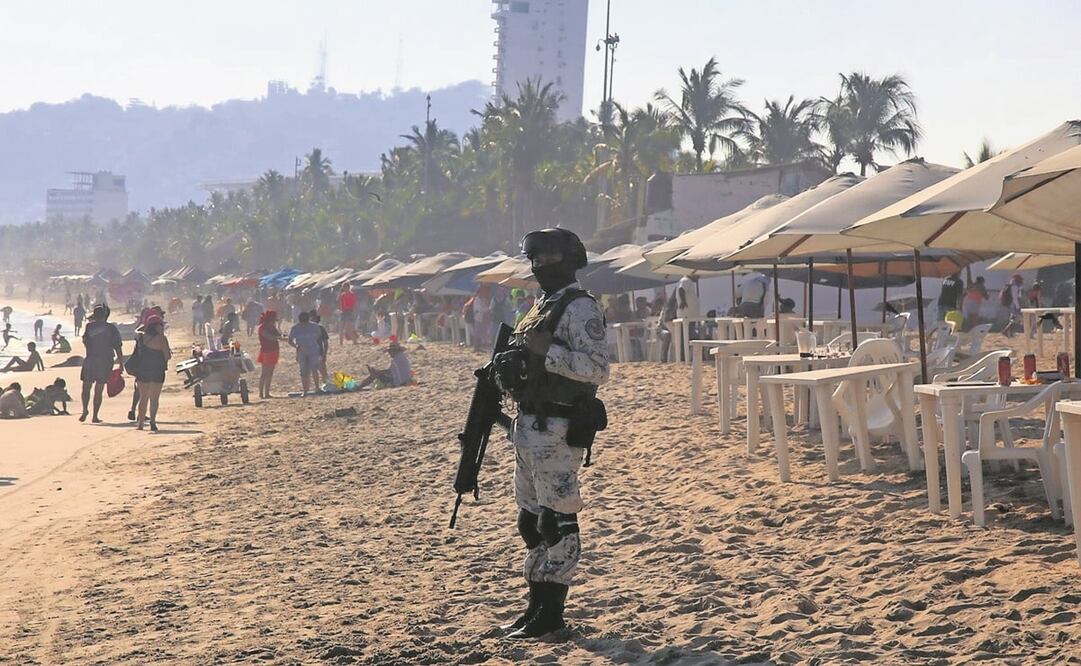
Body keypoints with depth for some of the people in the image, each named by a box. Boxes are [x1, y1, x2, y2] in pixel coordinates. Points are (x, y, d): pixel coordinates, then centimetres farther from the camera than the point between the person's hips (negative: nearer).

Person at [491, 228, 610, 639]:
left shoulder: (580, 308, -12)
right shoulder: (542, 306, 17)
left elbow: (597, 368, -22)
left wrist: (546, 351, -24)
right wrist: (508, 371, 7)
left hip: (556, 431, -10)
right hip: (529, 425, 10)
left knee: (557, 520, -4)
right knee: (531, 520, 14)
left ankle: (552, 613, 1)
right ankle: (536, 605, 22)